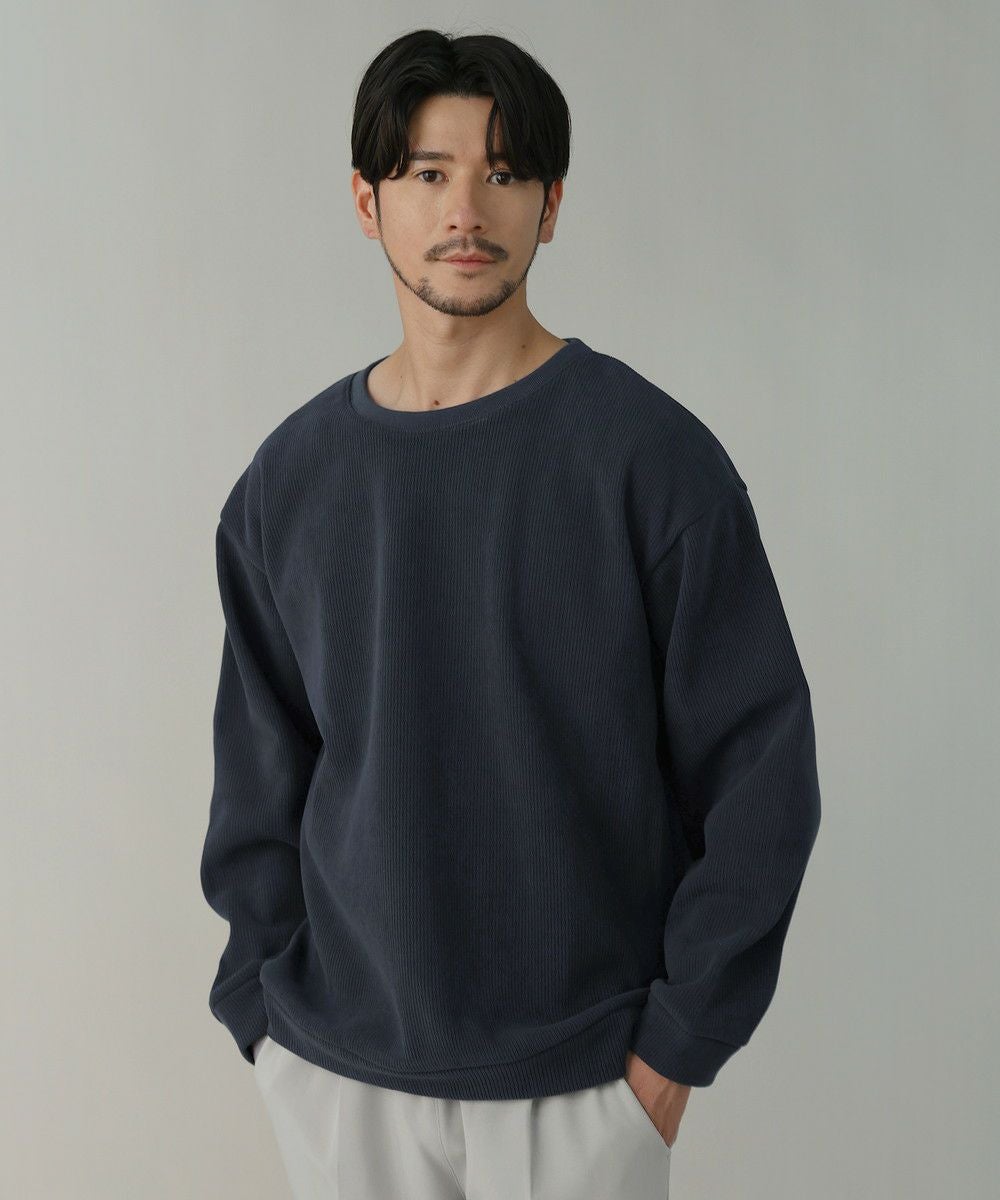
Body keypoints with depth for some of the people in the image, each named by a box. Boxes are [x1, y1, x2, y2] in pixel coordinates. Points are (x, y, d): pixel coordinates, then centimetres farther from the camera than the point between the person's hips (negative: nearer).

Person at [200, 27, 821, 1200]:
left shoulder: (650, 454, -10)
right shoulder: (288, 479, 0)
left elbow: (759, 768, -8)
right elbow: (260, 774, 7)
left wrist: (679, 1038, -8)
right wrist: (260, 1003, 2)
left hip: (580, 1075, -2)